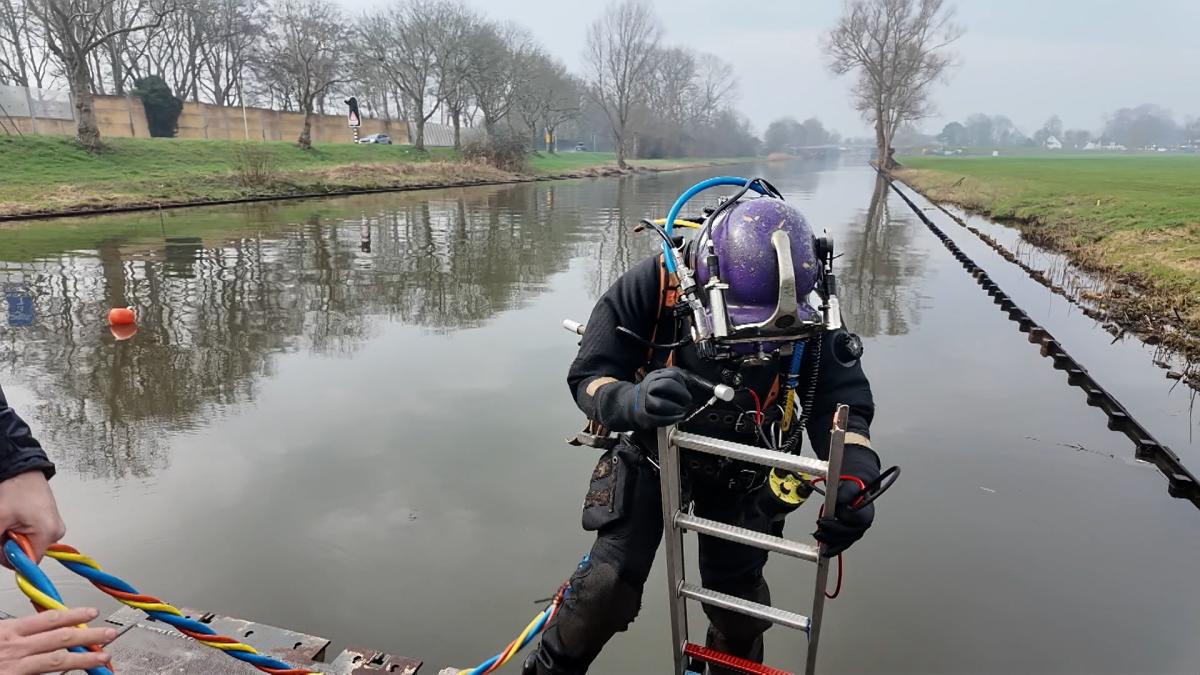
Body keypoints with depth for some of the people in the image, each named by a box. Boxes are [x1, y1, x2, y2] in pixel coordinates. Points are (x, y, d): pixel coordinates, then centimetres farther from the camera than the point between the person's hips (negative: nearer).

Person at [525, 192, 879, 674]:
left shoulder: (809, 311, -24)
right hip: (653, 452, -2)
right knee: (611, 580, -9)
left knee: (737, 595, 8)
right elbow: (589, 375, -26)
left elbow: (842, 401, -20)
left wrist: (856, 478, -39)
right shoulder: (655, 283, -31)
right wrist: (633, 401, -49)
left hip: (742, 467, 2)